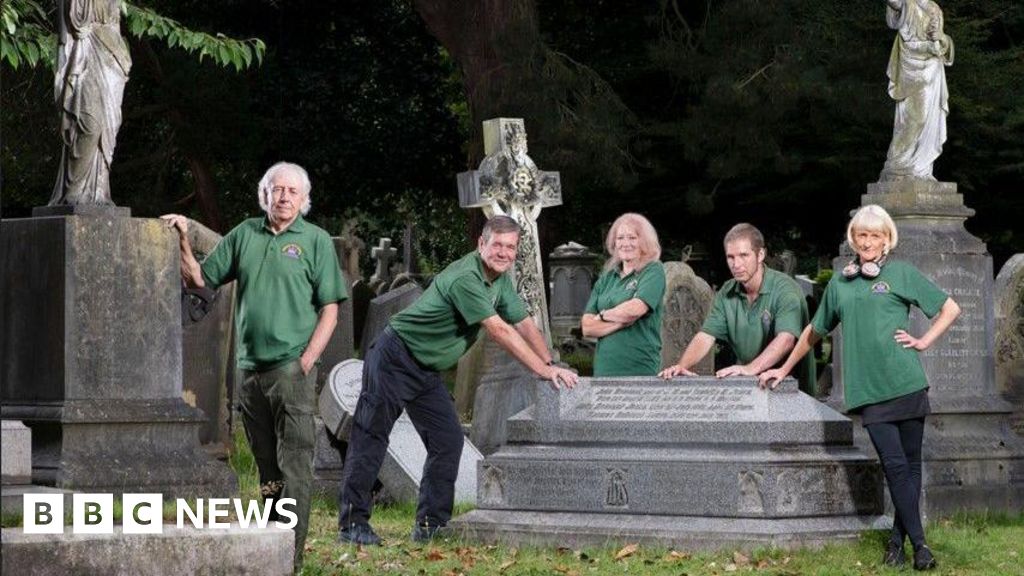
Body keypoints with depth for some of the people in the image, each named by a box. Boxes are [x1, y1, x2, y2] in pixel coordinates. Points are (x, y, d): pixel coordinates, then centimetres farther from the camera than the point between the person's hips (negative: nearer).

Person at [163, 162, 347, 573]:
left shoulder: (316, 241, 0)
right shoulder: (244, 235, 11)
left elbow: (329, 310, -3)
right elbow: (199, 279, 14)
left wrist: (306, 362, -11)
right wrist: (183, 242, -1)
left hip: (292, 369, -4)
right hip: (250, 369, 5)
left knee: (293, 466, -7)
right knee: (267, 466, 12)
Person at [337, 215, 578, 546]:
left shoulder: (501, 281, 6)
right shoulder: (465, 279, -25)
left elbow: (524, 324, 9)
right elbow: (499, 331, -26)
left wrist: (550, 363, -5)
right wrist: (544, 371, -24)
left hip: (426, 370, 10)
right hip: (394, 359, -10)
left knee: (448, 441, 2)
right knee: (370, 438, -8)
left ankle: (430, 524, 6)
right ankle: (352, 523, -7)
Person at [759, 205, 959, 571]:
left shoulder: (902, 274, 8)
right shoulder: (840, 283, 16)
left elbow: (950, 309, 10)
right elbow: (814, 331, 26)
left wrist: (923, 342, 0)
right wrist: (784, 370, 26)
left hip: (906, 384, -1)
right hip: (868, 389, 1)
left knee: (911, 463, 1)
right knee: (894, 465, -7)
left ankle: (897, 539, 10)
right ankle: (919, 544, -8)